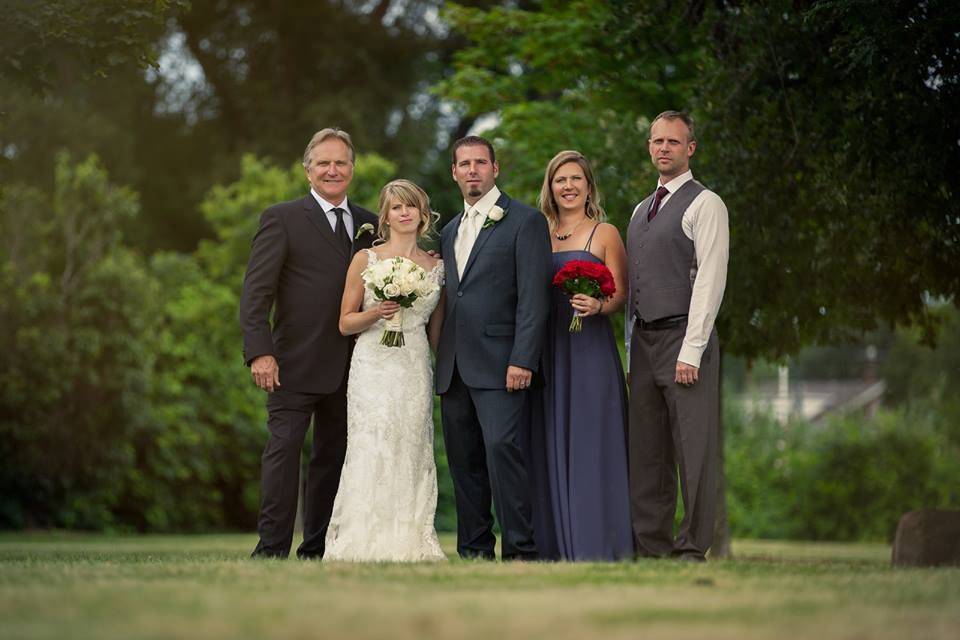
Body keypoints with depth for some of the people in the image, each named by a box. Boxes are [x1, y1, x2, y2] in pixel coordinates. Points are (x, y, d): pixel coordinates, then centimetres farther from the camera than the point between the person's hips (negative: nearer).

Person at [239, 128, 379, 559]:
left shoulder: (369, 225, 14)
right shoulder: (282, 219, -1)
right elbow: (255, 291, -7)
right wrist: (260, 351, -17)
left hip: (350, 368, 5)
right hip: (296, 363, -5)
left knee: (333, 457, 9)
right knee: (284, 449, -9)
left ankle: (317, 549, 15)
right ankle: (272, 548, -8)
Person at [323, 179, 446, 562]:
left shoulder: (437, 266, 11)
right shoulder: (366, 259, 3)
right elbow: (345, 323, 4)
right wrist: (376, 313, -13)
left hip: (416, 371, 3)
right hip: (374, 369, -3)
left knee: (411, 454, -2)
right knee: (372, 453, -11)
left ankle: (410, 546, 0)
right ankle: (364, 543, -9)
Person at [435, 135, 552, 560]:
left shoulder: (524, 221, -1)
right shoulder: (450, 232, 21)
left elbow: (533, 297, -9)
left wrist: (522, 360, -17)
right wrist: (441, 360, 12)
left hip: (499, 365, -7)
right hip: (454, 367, 7)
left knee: (502, 449, -16)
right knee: (463, 461, 7)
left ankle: (519, 551, -14)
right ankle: (474, 551, 12)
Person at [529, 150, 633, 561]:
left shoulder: (605, 234, 4)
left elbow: (621, 294, -1)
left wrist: (597, 305, -22)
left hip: (590, 348, -4)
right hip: (548, 350, 4)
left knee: (590, 445, -8)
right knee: (551, 446, 2)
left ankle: (595, 542, -6)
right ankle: (556, 546, 6)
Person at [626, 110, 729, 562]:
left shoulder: (704, 204, -4)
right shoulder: (642, 210, 20)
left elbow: (710, 280, -12)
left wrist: (691, 351, -17)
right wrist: (632, 348, 14)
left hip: (683, 339, -7)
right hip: (644, 339, 7)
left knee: (692, 451, -5)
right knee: (646, 452, 8)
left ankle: (692, 549, -1)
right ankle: (649, 546, 13)